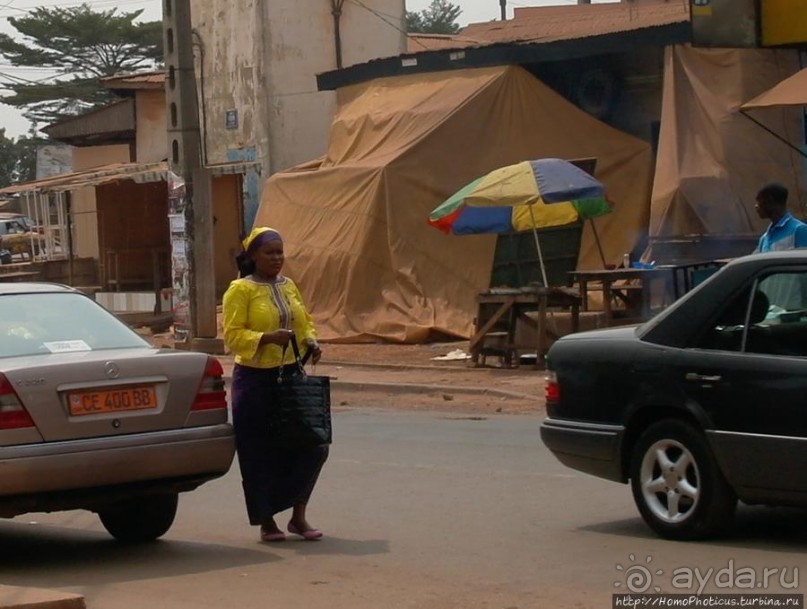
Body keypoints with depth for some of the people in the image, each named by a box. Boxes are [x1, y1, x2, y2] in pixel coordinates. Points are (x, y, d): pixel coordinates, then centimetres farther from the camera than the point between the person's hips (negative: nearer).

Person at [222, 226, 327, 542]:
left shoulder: (289, 286, 12)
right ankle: (266, 521, 12)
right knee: (261, 453, 0)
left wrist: (310, 341, 0)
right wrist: (267, 338, -24)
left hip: (291, 375, 6)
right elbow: (232, 335, -12)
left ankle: (298, 516, 15)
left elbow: (305, 322, 21)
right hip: (255, 379, -6)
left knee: (311, 444, 2)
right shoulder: (240, 290, -7)